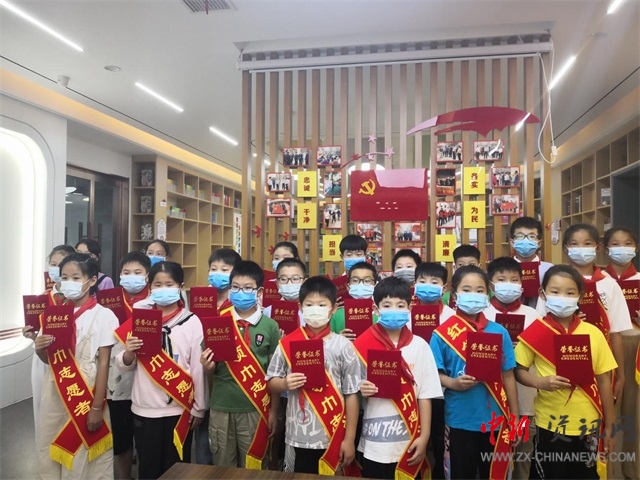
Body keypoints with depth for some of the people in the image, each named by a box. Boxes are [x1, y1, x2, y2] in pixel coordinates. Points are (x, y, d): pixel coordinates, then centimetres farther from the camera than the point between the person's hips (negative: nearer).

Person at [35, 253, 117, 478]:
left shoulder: (103, 316, -11)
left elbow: (103, 364, -12)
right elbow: (50, 359, 12)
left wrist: (97, 407, -12)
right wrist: (40, 349, -10)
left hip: (86, 396, -5)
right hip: (55, 395, 5)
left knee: (83, 457, 6)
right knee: (49, 455, 15)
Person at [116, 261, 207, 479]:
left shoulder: (192, 322, -5)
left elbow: (198, 367, -3)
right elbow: (124, 366, 5)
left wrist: (198, 408, 0)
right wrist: (128, 353, -17)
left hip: (179, 409, -2)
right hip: (145, 409, 2)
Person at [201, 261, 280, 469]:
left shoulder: (270, 326, -6)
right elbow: (212, 368, 6)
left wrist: (273, 411, 0)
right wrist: (208, 366, -16)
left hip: (255, 409, -1)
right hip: (221, 408, 2)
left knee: (251, 468, 13)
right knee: (222, 468, 16)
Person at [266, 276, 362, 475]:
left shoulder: (343, 346, -7)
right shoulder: (287, 343, -2)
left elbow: (351, 395, -3)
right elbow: (271, 384, 5)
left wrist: (349, 439, -2)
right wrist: (284, 384, -17)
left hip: (332, 437, -1)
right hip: (298, 437, 1)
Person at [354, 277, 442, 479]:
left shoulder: (419, 346, -3)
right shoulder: (362, 345, -5)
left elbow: (425, 395, 0)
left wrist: (424, 437, -1)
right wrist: (361, 391, -18)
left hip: (408, 443, 0)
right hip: (373, 444, 0)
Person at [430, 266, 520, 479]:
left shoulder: (499, 332, -1)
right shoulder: (443, 334, -7)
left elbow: (508, 376, 4)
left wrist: (515, 419, 5)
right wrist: (453, 383, -21)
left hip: (495, 420, 2)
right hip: (460, 421, -2)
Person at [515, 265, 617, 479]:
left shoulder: (593, 333, -3)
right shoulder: (535, 332, -8)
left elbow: (604, 381, 2)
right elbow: (519, 370, -2)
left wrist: (609, 428, 6)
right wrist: (541, 382, -21)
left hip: (587, 425, 2)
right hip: (549, 425, -2)